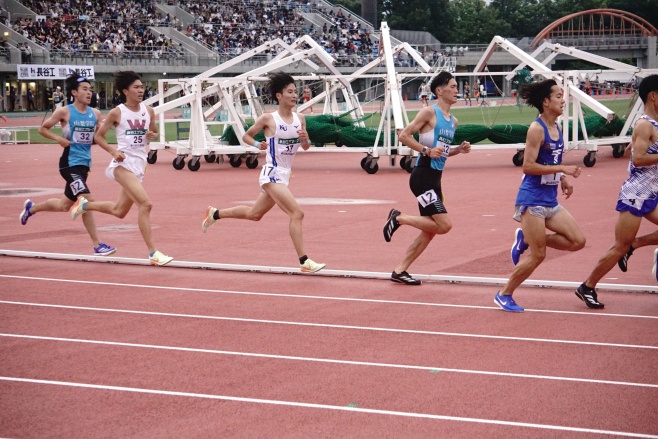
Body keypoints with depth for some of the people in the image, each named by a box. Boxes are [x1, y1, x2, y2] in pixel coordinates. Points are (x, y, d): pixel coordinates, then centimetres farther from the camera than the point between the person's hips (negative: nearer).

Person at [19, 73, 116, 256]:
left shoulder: (95, 114, 6)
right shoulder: (64, 112, -7)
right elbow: (43, 129, 2)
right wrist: (59, 139, -15)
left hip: (85, 163, 7)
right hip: (70, 163, -7)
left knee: (64, 205, 18)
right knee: (87, 200, -17)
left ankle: (31, 207, 45)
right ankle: (97, 245, -12)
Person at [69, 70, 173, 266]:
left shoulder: (148, 111, 7)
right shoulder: (117, 113, -6)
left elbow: (155, 133, 21)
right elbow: (98, 136, 1)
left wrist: (151, 135, -3)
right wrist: (114, 151, -14)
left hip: (139, 165, 7)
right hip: (124, 163, -7)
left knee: (119, 211, 17)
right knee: (145, 203, -22)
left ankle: (85, 204, 43)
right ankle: (153, 253, -21)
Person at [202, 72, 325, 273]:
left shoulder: (300, 118, 5)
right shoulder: (268, 119, -10)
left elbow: (306, 147, 13)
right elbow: (246, 135, 2)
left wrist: (305, 139, -9)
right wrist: (257, 144, -18)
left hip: (284, 175, 7)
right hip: (272, 174, -7)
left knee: (254, 214, 22)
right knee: (297, 213, -17)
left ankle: (215, 214, 41)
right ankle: (304, 262, -15)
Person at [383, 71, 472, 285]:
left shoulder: (453, 121, 16)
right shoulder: (429, 112, -8)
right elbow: (404, 135, -11)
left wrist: (459, 149, 7)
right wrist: (427, 150, -18)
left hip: (435, 179, 9)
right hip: (423, 176, -9)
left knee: (429, 232, 10)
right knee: (444, 225, -16)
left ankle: (400, 271, 18)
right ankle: (399, 218, 0)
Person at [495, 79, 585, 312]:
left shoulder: (556, 128, 10)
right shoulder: (536, 129, -14)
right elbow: (528, 166, -20)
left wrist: (563, 179, 6)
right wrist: (562, 169, -21)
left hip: (550, 200, 8)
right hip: (532, 200, -8)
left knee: (577, 241, -1)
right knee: (538, 256, -6)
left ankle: (526, 240, 13)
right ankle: (504, 295, 12)